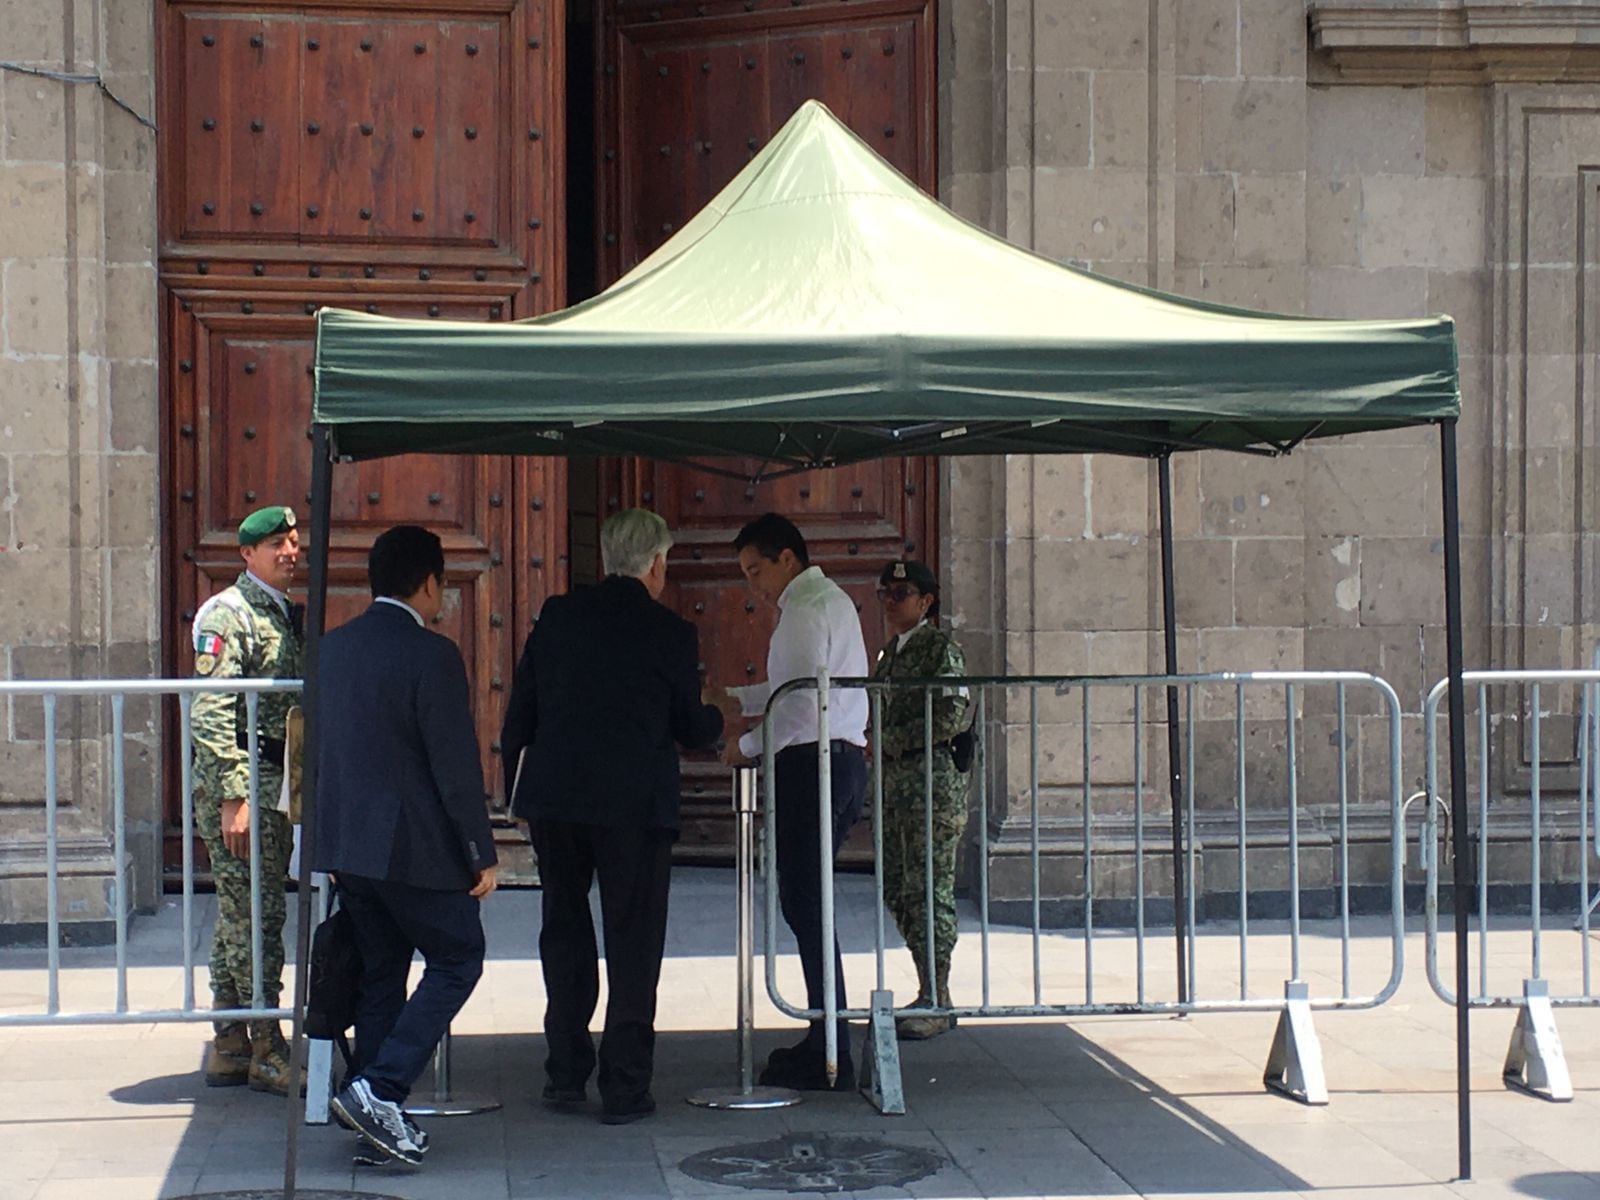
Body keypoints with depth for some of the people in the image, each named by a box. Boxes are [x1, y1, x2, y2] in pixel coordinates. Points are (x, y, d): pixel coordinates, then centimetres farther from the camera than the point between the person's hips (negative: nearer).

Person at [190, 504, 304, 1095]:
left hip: (275, 784, 9)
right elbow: (210, 714, -18)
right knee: (256, 918, -6)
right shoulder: (228, 615, -11)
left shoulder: (284, 615, 17)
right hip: (241, 783, -9)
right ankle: (267, 1052, -1)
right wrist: (234, 797, -23)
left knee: (241, 917, 12)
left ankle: (229, 1047, 18)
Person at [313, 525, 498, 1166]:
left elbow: (320, 746, 14)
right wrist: (481, 853, -9)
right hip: (414, 846, -7)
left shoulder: (332, 648, 7)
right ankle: (378, 1090, -6)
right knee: (457, 961, 5)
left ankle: (377, 1115, 16)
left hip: (344, 842, 8)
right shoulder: (432, 655, -15)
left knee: (381, 972, 15)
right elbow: (456, 765, -15)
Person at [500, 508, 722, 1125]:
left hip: (553, 796, 4)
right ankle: (624, 1086, 5)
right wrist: (720, 720, 24)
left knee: (564, 933, 17)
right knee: (633, 941, 6)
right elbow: (690, 730, 2)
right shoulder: (671, 633, -5)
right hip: (633, 803, -3)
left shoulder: (557, 616, 4)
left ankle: (565, 1075, 21)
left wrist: (515, 789, 16)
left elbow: (518, 714, 6)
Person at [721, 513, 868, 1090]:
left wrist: (748, 745, -6)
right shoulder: (832, 600, 20)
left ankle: (830, 1061, -7)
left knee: (805, 907, -8)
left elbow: (801, 704, -18)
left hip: (812, 765, -10)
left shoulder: (807, 609, -11)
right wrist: (736, 697, 22)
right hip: (844, 761, 10)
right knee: (807, 905, 14)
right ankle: (826, 1042, 17)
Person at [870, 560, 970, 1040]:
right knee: (898, 891, 9)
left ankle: (938, 1002, -2)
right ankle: (928, 994, 16)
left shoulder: (941, 648, -7)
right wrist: (872, 743, 5)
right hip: (895, 782, 9)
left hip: (934, 781, -9)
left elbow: (952, 717, -17)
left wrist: (887, 740, -15)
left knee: (930, 890, -7)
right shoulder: (892, 652, 17)